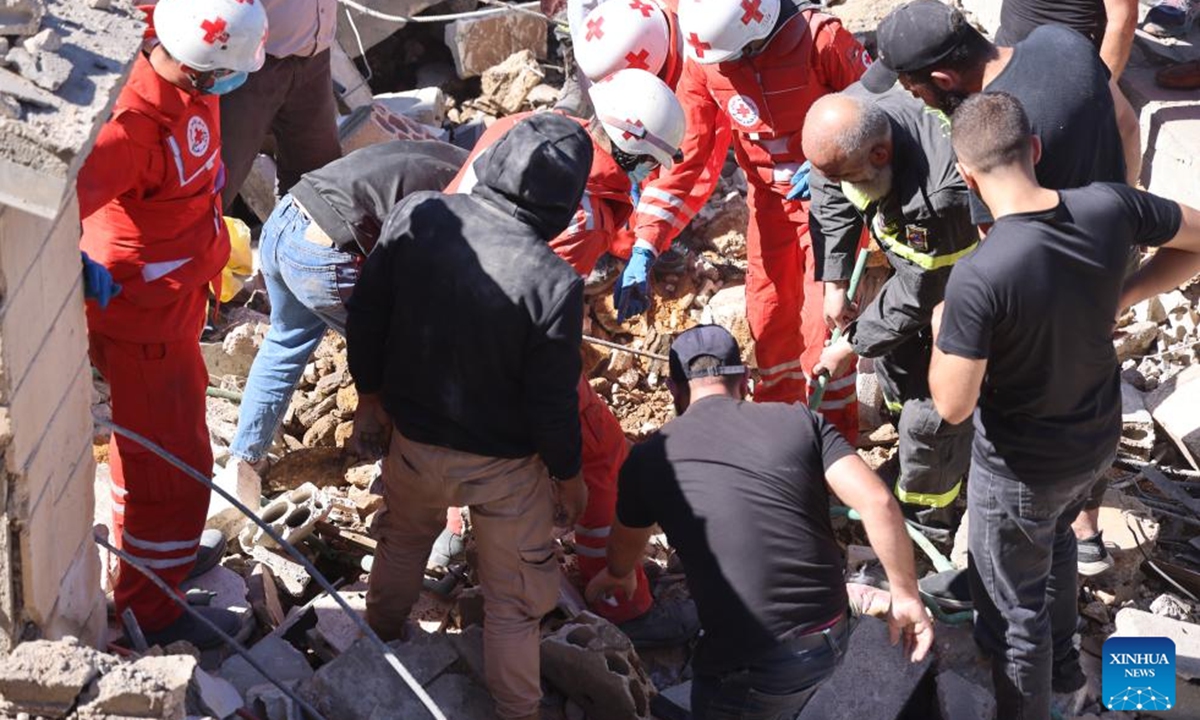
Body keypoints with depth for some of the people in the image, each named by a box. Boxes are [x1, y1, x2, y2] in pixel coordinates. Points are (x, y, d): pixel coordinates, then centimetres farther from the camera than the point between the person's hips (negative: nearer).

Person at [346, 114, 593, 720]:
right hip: (504, 464, -4)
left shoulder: (415, 218, -20)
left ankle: (381, 642, 56)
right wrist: (569, 475, -1)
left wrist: (370, 393, 12)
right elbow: (553, 401, -20)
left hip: (413, 438, 4)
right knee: (513, 598, 18)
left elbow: (365, 316, -6)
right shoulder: (554, 283, -31)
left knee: (403, 538, 34)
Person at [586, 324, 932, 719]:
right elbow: (877, 502, -5)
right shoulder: (799, 420, 4)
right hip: (833, 637, 4)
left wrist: (617, 576, 47)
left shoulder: (650, 458, 4)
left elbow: (626, 548, 24)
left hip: (751, 665, -4)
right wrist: (906, 596, 7)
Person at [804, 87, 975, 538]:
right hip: (917, 257, 8)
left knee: (935, 401, -3)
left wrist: (850, 347, -18)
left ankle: (925, 515, 19)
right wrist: (834, 283, -3)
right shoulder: (849, 118, -24)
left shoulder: (942, 195, -45)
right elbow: (830, 196, -3)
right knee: (894, 353, 21)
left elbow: (917, 296, -30)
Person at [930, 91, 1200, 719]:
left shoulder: (977, 278, -36)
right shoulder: (1109, 207, -20)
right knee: (1054, 535, 37)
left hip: (1020, 467, -6)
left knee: (1013, 608, 18)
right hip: (1099, 441, 7)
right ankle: (1061, 660, 59)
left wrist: (940, 332, -8)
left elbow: (952, 405, -26)